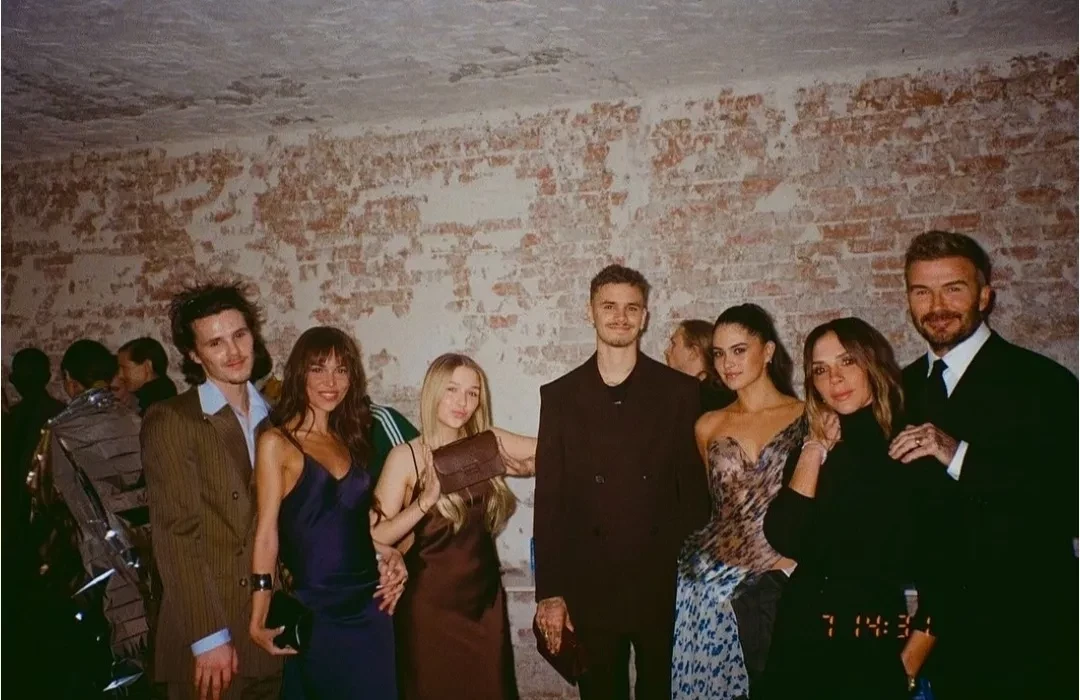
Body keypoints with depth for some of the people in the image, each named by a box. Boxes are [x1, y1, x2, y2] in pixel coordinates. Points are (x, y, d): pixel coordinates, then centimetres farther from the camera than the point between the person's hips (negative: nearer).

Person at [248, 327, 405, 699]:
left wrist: (389, 552, 0)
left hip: (369, 605, 6)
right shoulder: (276, 442, -9)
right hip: (315, 612, -6)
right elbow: (267, 533, -10)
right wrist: (259, 618, -15)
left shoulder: (348, 441, 9)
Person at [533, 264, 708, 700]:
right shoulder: (559, 396, 0)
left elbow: (694, 487, 2)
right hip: (589, 586, 1)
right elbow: (549, 500, -1)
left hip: (661, 583, 0)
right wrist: (550, 592, -3)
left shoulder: (679, 390, -1)